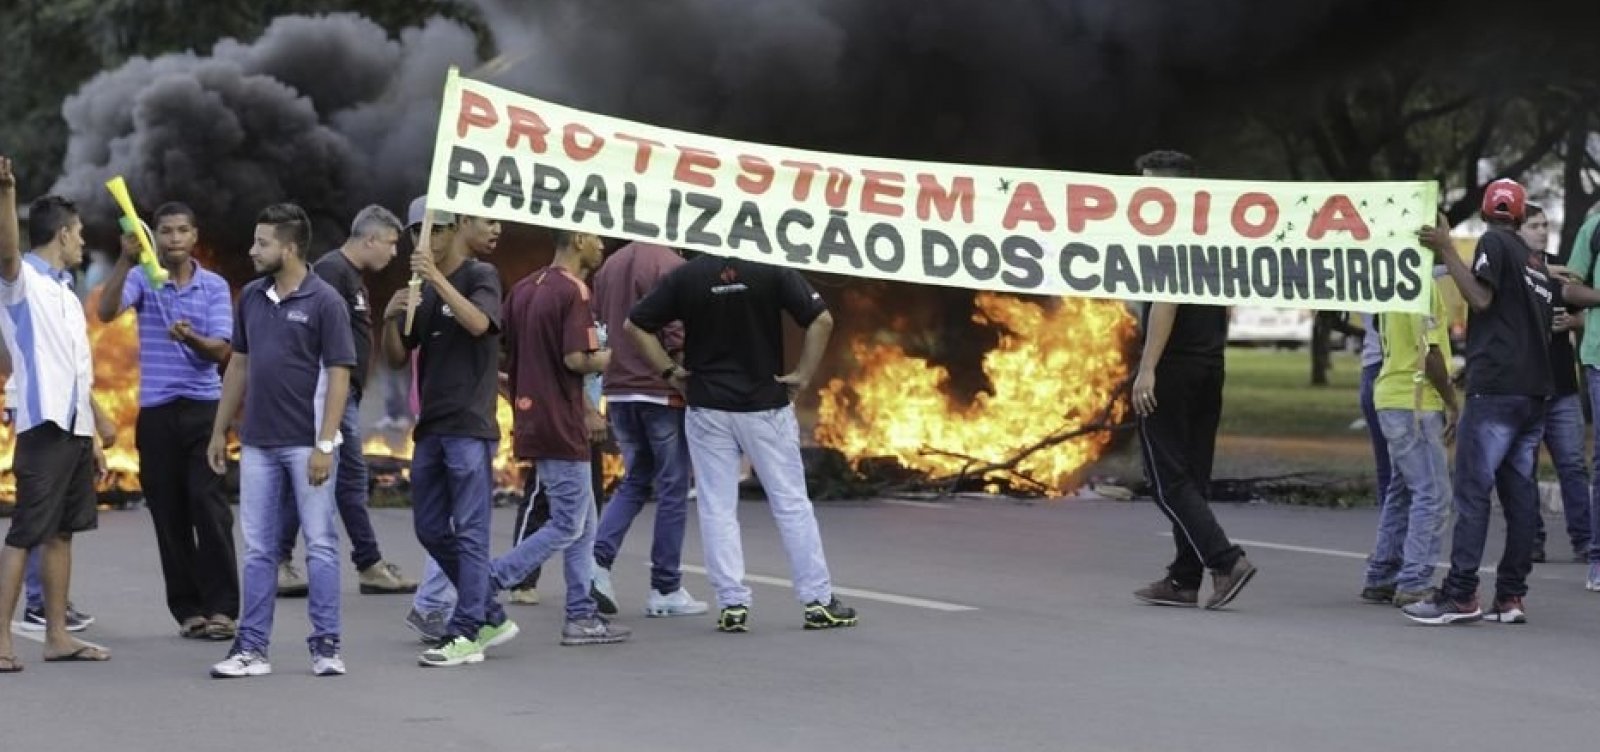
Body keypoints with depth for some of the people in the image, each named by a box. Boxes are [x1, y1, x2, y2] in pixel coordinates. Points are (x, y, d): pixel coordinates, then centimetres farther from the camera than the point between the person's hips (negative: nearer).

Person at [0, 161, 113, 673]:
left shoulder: (66, 293, 20)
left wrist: (93, 436, 19)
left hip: (76, 429, 9)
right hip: (44, 427, -9)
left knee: (61, 532, 10)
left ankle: (57, 635, 13)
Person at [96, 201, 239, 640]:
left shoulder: (215, 286, 4)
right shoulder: (142, 279, 2)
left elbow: (222, 351, -3)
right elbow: (106, 312, -17)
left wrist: (192, 339, -24)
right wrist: (126, 260, -27)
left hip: (203, 407, -1)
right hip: (155, 411, 1)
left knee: (210, 506, -8)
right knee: (168, 511, 3)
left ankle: (222, 607, -5)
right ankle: (188, 609, 10)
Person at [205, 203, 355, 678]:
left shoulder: (324, 302, -9)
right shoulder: (251, 297, 8)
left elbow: (339, 375, -11)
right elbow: (239, 365, 16)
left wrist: (325, 444, -17)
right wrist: (220, 430, 13)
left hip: (306, 443, -5)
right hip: (258, 443, 6)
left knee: (320, 545, 1)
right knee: (258, 549, 7)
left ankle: (325, 646, 7)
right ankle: (252, 647, 11)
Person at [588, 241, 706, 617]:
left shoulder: (608, 268, 11)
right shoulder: (671, 266, -11)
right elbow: (678, 333, -16)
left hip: (618, 392, 7)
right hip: (661, 393, -7)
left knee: (634, 481, 18)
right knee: (672, 489, 2)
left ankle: (599, 559, -1)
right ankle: (665, 589, 4)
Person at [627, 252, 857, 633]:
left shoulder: (685, 276, -2)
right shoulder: (773, 272, -7)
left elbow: (635, 325, -1)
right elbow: (821, 321, -12)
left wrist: (668, 372, 3)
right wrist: (803, 375, -5)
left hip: (707, 408, 1)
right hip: (766, 405, -1)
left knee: (717, 509, 6)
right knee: (791, 503, 6)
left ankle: (732, 604, 2)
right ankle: (818, 601, 8)